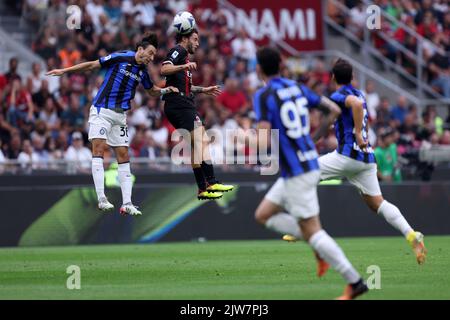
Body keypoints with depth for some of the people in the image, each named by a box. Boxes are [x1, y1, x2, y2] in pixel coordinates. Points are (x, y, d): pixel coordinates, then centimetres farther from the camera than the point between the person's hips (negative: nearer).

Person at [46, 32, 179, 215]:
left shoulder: (142, 71, 8)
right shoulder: (119, 58, -11)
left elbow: (152, 91, 25)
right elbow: (91, 65, -5)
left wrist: (166, 90, 4)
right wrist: (64, 71, -5)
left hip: (120, 116, 7)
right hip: (101, 111, -7)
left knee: (123, 156, 2)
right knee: (98, 148, -18)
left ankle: (127, 203, 2)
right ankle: (101, 199, -22)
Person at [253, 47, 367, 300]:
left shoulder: (263, 96, -13)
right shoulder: (298, 88, 9)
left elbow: (264, 140, -21)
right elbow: (335, 110, 11)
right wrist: (318, 134, 23)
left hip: (296, 172, -8)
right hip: (310, 163, 8)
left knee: (311, 230, -4)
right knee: (264, 215, 18)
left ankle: (355, 282, -7)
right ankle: (321, 247, 11)